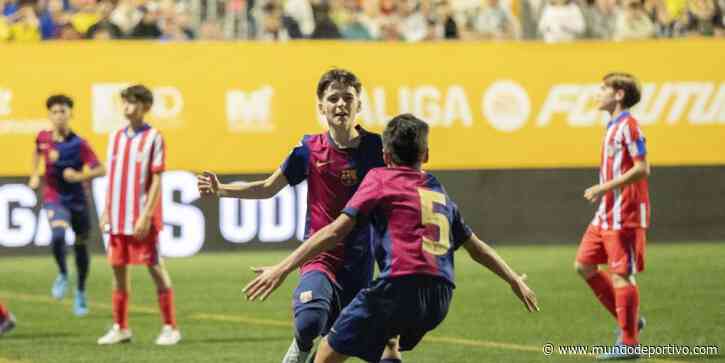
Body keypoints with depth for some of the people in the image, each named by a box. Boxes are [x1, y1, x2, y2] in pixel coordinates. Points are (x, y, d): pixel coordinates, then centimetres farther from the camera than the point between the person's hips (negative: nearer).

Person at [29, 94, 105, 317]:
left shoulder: (79, 144, -15)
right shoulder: (43, 137, -5)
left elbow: (100, 170, -20)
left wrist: (80, 176, -35)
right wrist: (34, 175, 13)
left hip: (77, 199, 0)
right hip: (54, 198, 0)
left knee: (81, 246, 10)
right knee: (58, 236, -27)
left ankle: (81, 293, 32)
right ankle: (63, 275, 1)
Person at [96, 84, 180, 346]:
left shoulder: (153, 138, -6)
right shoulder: (116, 137, 11)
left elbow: (156, 180, -9)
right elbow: (112, 177, 16)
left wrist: (146, 217, -15)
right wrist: (106, 212, 9)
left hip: (142, 219, -6)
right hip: (118, 217, 6)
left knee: (155, 268, -4)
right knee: (118, 268, 8)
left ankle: (170, 328, 1)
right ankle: (120, 328, 16)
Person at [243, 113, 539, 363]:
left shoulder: (380, 179, 9)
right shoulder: (439, 192, 25)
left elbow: (336, 231, -2)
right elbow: (477, 247, 33)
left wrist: (284, 268, -5)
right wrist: (515, 281, 47)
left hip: (400, 286, -6)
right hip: (440, 300, 6)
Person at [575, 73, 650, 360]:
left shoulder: (628, 126, -14)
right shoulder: (613, 126, 15)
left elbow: (641, 169, -21)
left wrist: (605, 187, -20)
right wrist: (603, 190, 13)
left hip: (624, 215, -10)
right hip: (606, 214, 10)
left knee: (621, 275, -6)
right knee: (584, 265, 11)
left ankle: (628, 343, 0)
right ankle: (629, 320, 17)